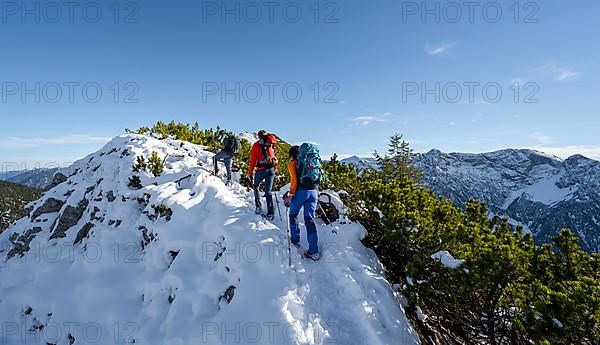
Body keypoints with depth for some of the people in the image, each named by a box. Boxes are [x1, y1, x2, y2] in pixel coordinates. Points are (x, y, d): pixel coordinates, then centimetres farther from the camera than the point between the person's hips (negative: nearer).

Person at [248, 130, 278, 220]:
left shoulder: (257, 145, 3)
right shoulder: (272, 144, 12)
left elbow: (253, 160, 0)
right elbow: (275, 158, 12)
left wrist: (250, 173, 5)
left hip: (261, 169, -3)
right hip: (271, 169, 3)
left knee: (256, 186, 21)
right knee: (268, 191, 6)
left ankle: (258, 207, 11)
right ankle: (270, 213, -1)